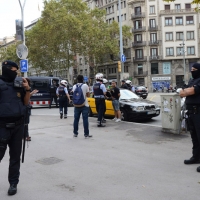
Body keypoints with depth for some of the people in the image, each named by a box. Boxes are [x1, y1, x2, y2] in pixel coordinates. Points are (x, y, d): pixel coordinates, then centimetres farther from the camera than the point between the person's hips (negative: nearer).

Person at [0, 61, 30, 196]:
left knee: (15, 155, 10)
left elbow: (26, 102, 13)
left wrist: (27, 89, 0)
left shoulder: (19, 85, 10)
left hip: (18, 125, 5)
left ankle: (13, 183, 21)